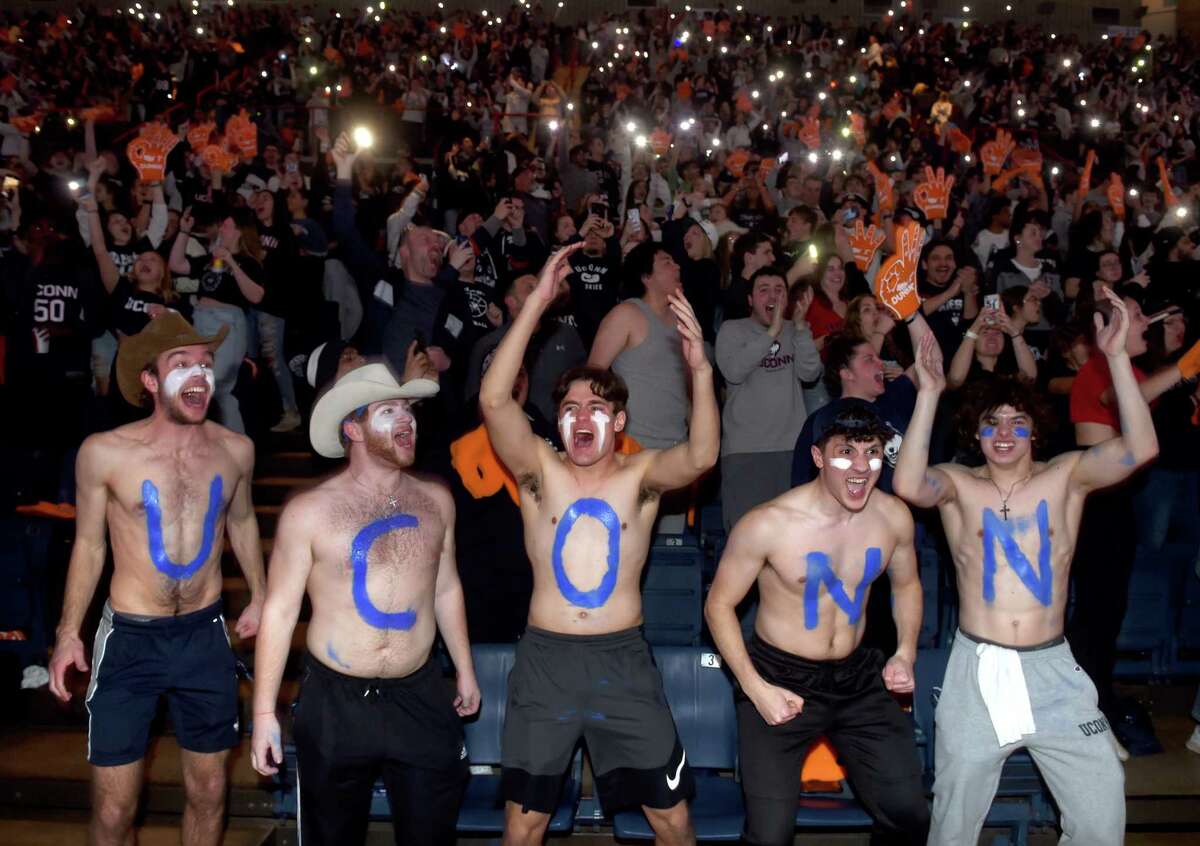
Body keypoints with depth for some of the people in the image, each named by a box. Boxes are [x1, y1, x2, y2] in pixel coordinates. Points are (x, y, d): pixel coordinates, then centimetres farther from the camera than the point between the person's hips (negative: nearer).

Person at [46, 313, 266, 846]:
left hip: (205, 636, 3)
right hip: (128, 640, -2)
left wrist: (259, 599, 18)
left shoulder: (235, 450, -4)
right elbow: (88, 544, 0)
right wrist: (68, 632, -3)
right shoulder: (104, 452, -12)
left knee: (208, 794, 14)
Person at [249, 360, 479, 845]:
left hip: (420, 696, 3)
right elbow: (279, 611, -9)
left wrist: (465, 670, 18)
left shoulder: (435, 500, 1)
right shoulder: (309, 512, -12)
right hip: (336, 701, -3)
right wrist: (264, 711, -9)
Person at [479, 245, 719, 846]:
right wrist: (537, 301, -21)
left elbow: (701, 456, -20)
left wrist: (700, 369, -35)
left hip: (623, 660, 0)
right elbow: (493, 400, -16)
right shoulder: (539, 470, 0)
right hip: (545, 659, 0)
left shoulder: (641, 475, 1)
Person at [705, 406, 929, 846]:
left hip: (857, 676, 4)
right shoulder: (767, 525, -21)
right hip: (780, 678, -4)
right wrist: (754, 687, -17)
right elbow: (719, 605, -10)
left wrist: (905, 653, -1)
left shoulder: (893, 516, -7)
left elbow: (906, 585, 13)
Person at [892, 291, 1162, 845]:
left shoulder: (1066, 477, 1)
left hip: (1052, 670, 1)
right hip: (976, 670, 0)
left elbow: (1141, 449, -15)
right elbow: (907, 484, -23)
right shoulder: (959, 484, -1)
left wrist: (1116, 356, -22)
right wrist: (929, 392, -26)